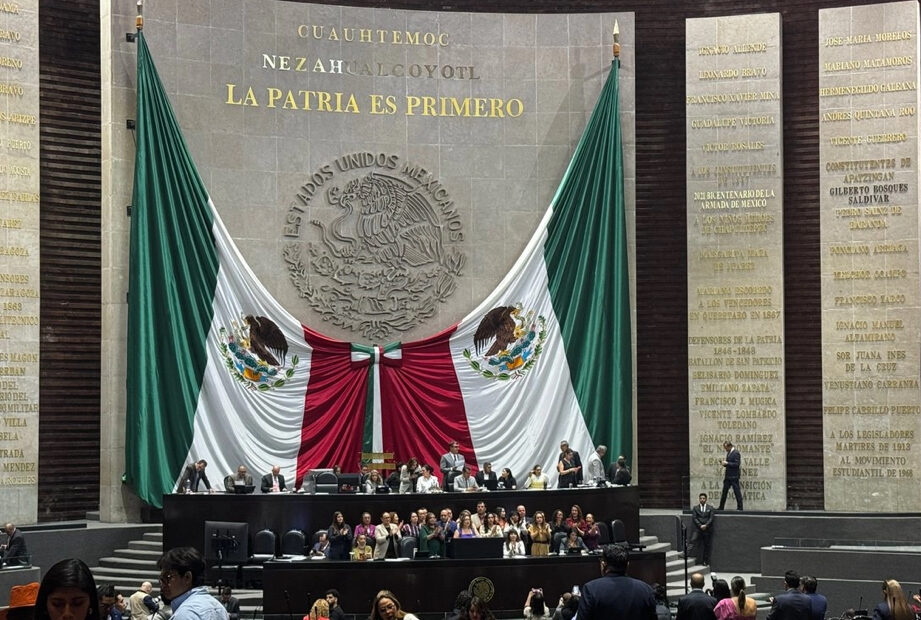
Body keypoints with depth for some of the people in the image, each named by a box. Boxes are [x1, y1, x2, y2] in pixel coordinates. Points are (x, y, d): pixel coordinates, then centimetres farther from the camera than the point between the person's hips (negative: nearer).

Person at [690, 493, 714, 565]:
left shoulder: (710, 508, 8)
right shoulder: (695, 508, 8)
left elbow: (711, 518, 0)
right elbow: (694, 518, 0)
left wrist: (705, 525, -14)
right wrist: (700, 525, -13)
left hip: (707, 529, 0)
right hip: (698, 529, 0)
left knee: (707, 546, 2)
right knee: (693, 540, -23)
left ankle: (706, 562, 8)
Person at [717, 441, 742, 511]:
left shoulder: (736, 453, -12)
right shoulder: (728, 453, 15)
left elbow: (737, 464, -19)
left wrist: (727, 463, -19)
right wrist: (725, 463, 2)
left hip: (734, 476, -9)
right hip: (727, 476, 9)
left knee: (737, 492, -3)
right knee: (724, 492, 10)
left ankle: (740, 507, 3)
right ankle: (721, 507, 14)